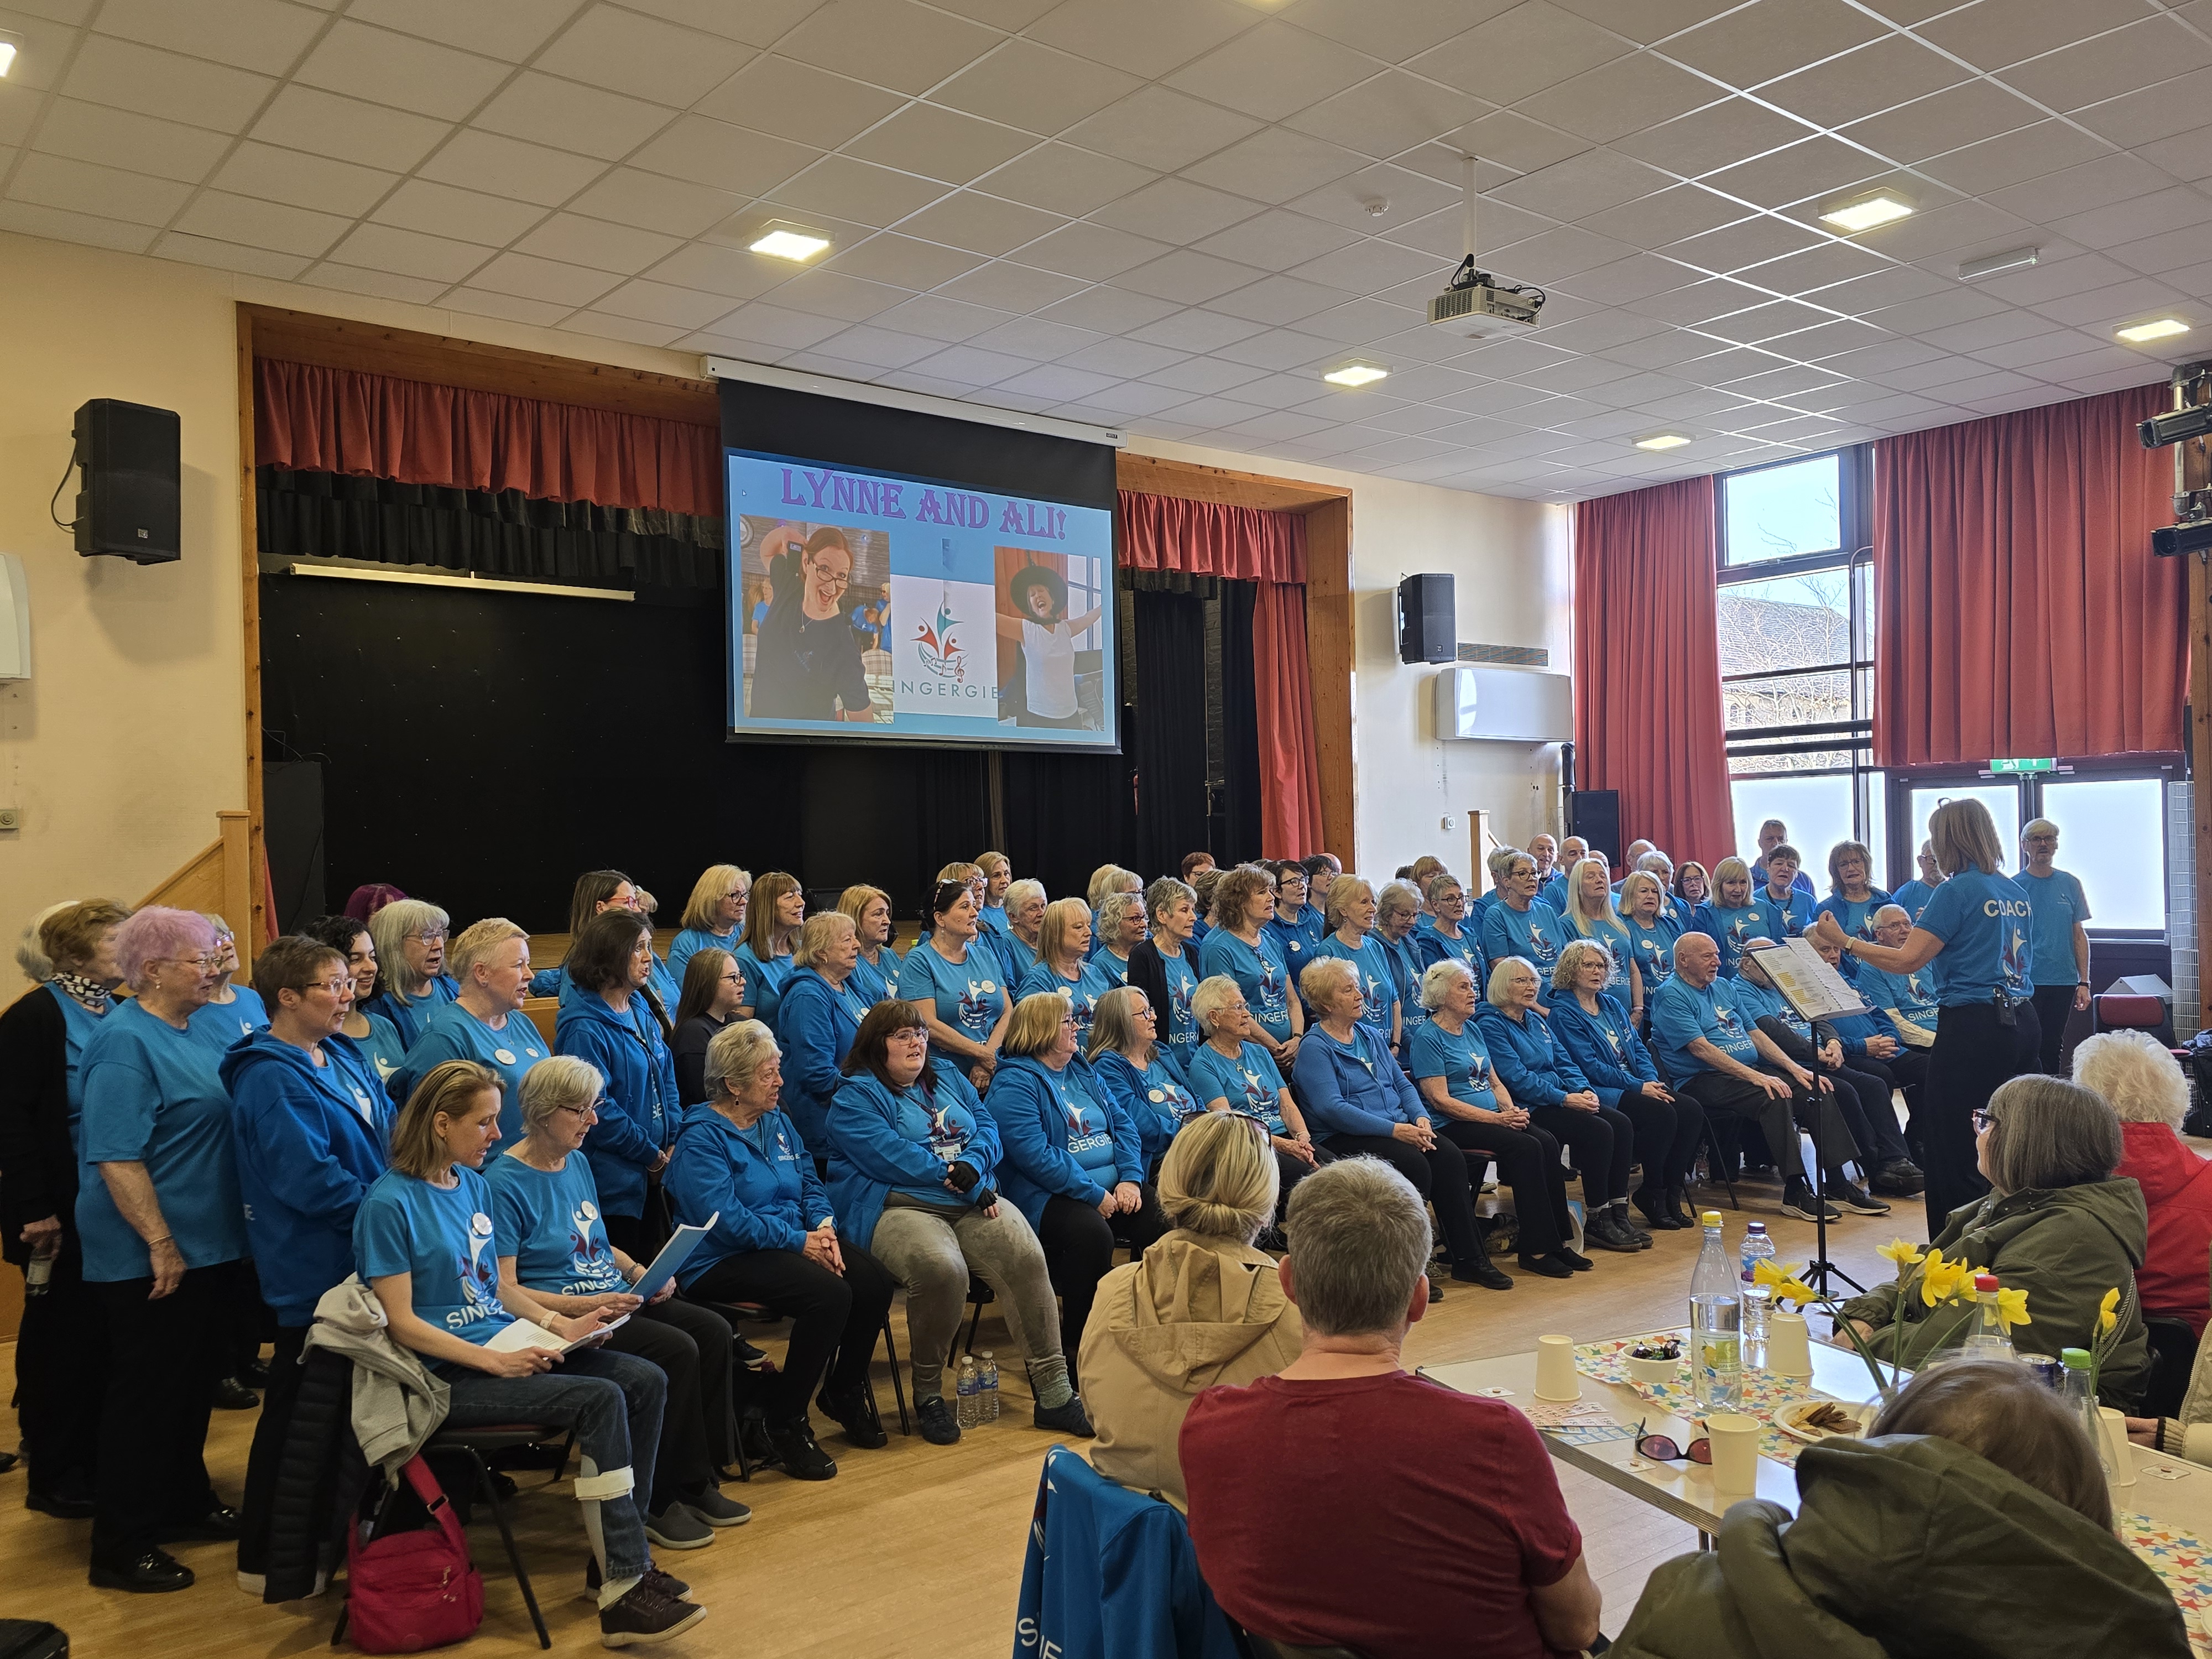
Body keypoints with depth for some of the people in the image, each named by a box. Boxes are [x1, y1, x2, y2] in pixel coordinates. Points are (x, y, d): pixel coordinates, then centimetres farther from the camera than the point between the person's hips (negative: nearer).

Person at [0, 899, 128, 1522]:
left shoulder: (124, 1013, 6)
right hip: (66, 1208, -5)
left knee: (109, 1331, 11)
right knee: (62, 1331, 6)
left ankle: (97, 1458, 25)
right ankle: (53, 1475, 20)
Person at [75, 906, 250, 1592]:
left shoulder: (186, 1032, 9)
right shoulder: (124, 1044, -19)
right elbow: (116, 1158, -23)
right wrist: (161, 1243, -23)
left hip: (211, 1247, 9)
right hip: (154, 1259, -9)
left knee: (197, 1381, 19)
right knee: (147, 1393, 2)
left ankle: (185, 1502, 36)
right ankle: (122, 1548, 15)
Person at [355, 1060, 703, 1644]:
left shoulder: (474, 1184, 11)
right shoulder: (390, 1203, -13)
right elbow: (401, 1322, -15)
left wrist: (560, 1324, 3)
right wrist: (496, 1361, -22)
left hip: (506, 1346, 8)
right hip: (449, 1375, -8)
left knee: (646, 1382, -8)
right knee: (600, 1400, -25)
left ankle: (617, 1548, 0)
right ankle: (624, 1587, -19)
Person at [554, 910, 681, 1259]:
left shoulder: (640, 1009, 9)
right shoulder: (584, 1028, -18)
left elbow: (666, 1078, 13)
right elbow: (598, 1111, -21)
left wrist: (674, 1142, 1)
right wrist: (653, 1156, -13)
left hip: (649, 1176, 8)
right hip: (613, 1182, -8)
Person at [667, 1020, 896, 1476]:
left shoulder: (778, 1124, 15)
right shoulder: (701, 1138, -10)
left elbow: (812, 1185, 14)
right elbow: (724, 1219, -20)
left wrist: (824, 1226, -9)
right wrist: (800, 1242, -21)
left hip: (795, 1243, 8)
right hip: (724, 1262, -8)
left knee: (876, 1281, -15)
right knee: (829, 1294, -31)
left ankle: (844, 1391, 10)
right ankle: (785, 1421, -13)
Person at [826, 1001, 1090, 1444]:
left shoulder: (949, 1079, 23)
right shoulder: (855, 1097, 3)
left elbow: (989, 1127, 12)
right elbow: (892, 1158, -10)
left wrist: (973, 1163, -10)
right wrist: (956, 1179, -11)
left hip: (975, 1200, 5)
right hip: (901, 1208, -5)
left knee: (1027, 1257, -24)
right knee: (942, 1268, -36)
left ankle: (1055, 1394, -20)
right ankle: (928, 1394, -14)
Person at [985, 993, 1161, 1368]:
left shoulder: (1082, 1072, 20)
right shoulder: (1013, 1083, -7)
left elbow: (1124, 1124, 15)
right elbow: (1036, 1155, -18)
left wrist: (1130, 1178, -4)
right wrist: (1096, 1196, -19)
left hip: (1114, 1188, 7)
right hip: (1047, 1196, -7)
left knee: (1167, 1220, -18)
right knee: (1092, 1232, -36)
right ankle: (1078, 1343, -20)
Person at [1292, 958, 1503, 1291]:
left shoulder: (1369, 1035, 19)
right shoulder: (1314, 1048, -6)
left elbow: (1403, 1084, 18)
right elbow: (1332, 1108, -18)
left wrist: (1420, 1118, -4)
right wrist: (1395, 1129, -22)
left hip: (1400, 1127, 7)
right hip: (1346, 1138, -7)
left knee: (1450, 1157, -18)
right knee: (1414, 1164, -30)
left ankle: (1469, 1258, -13)